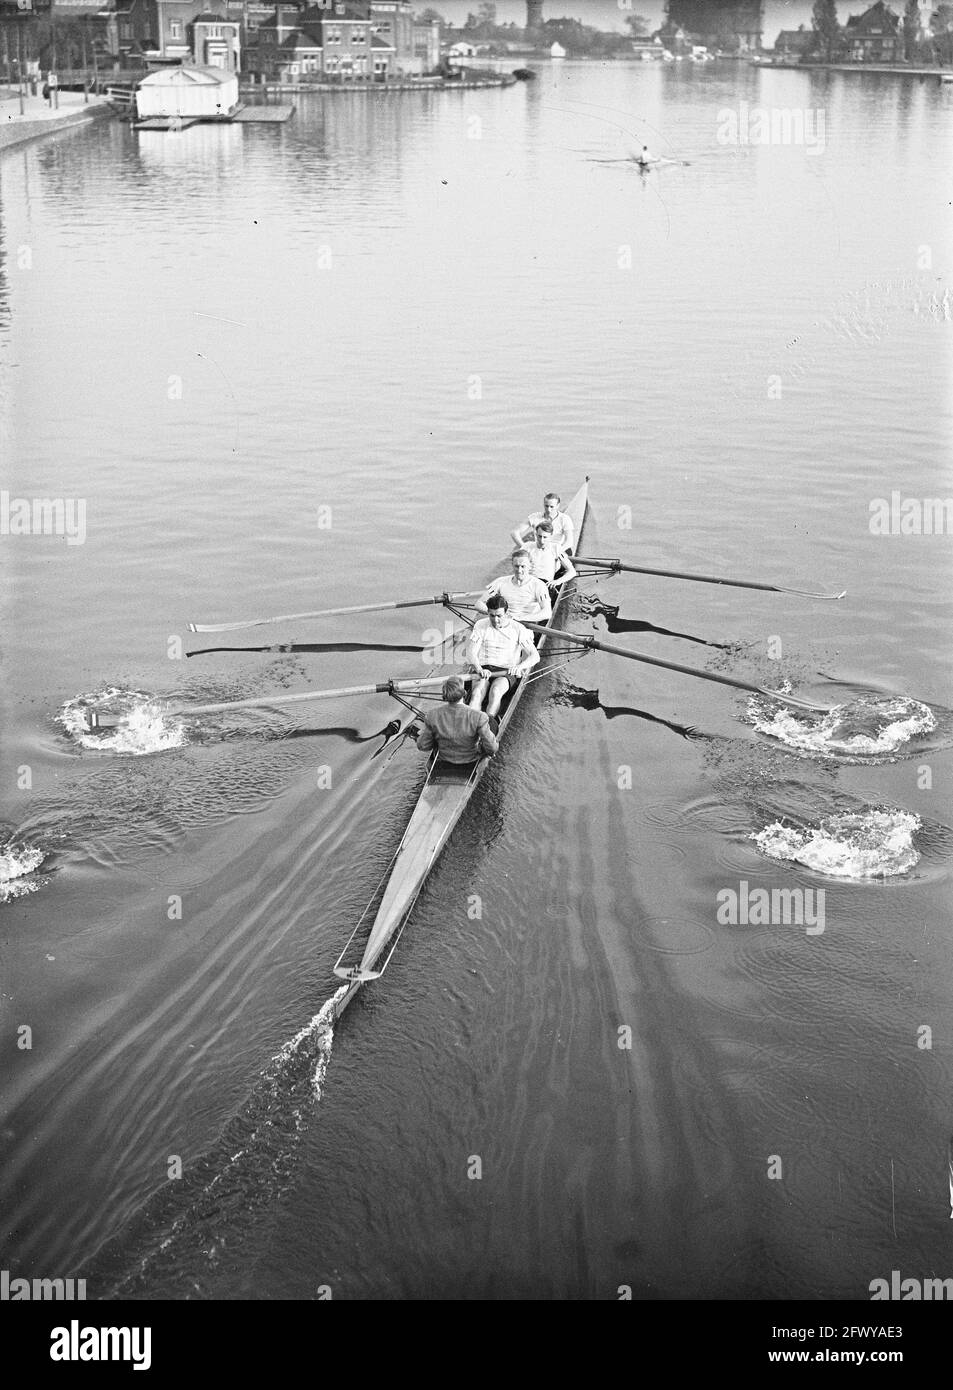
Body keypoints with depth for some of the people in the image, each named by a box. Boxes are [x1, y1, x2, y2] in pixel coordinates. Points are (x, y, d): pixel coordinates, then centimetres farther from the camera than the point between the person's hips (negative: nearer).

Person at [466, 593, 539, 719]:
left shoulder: (518, 629, 1)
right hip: (484, 669, 1)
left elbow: (534, 656, -5)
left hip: (507, 671, -1)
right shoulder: (481, 626, 6)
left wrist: (520, 666, -27)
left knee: (495, 691, -35)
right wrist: (479, 670, -24)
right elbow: (471, 653, -3)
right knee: (476, 693, -31)